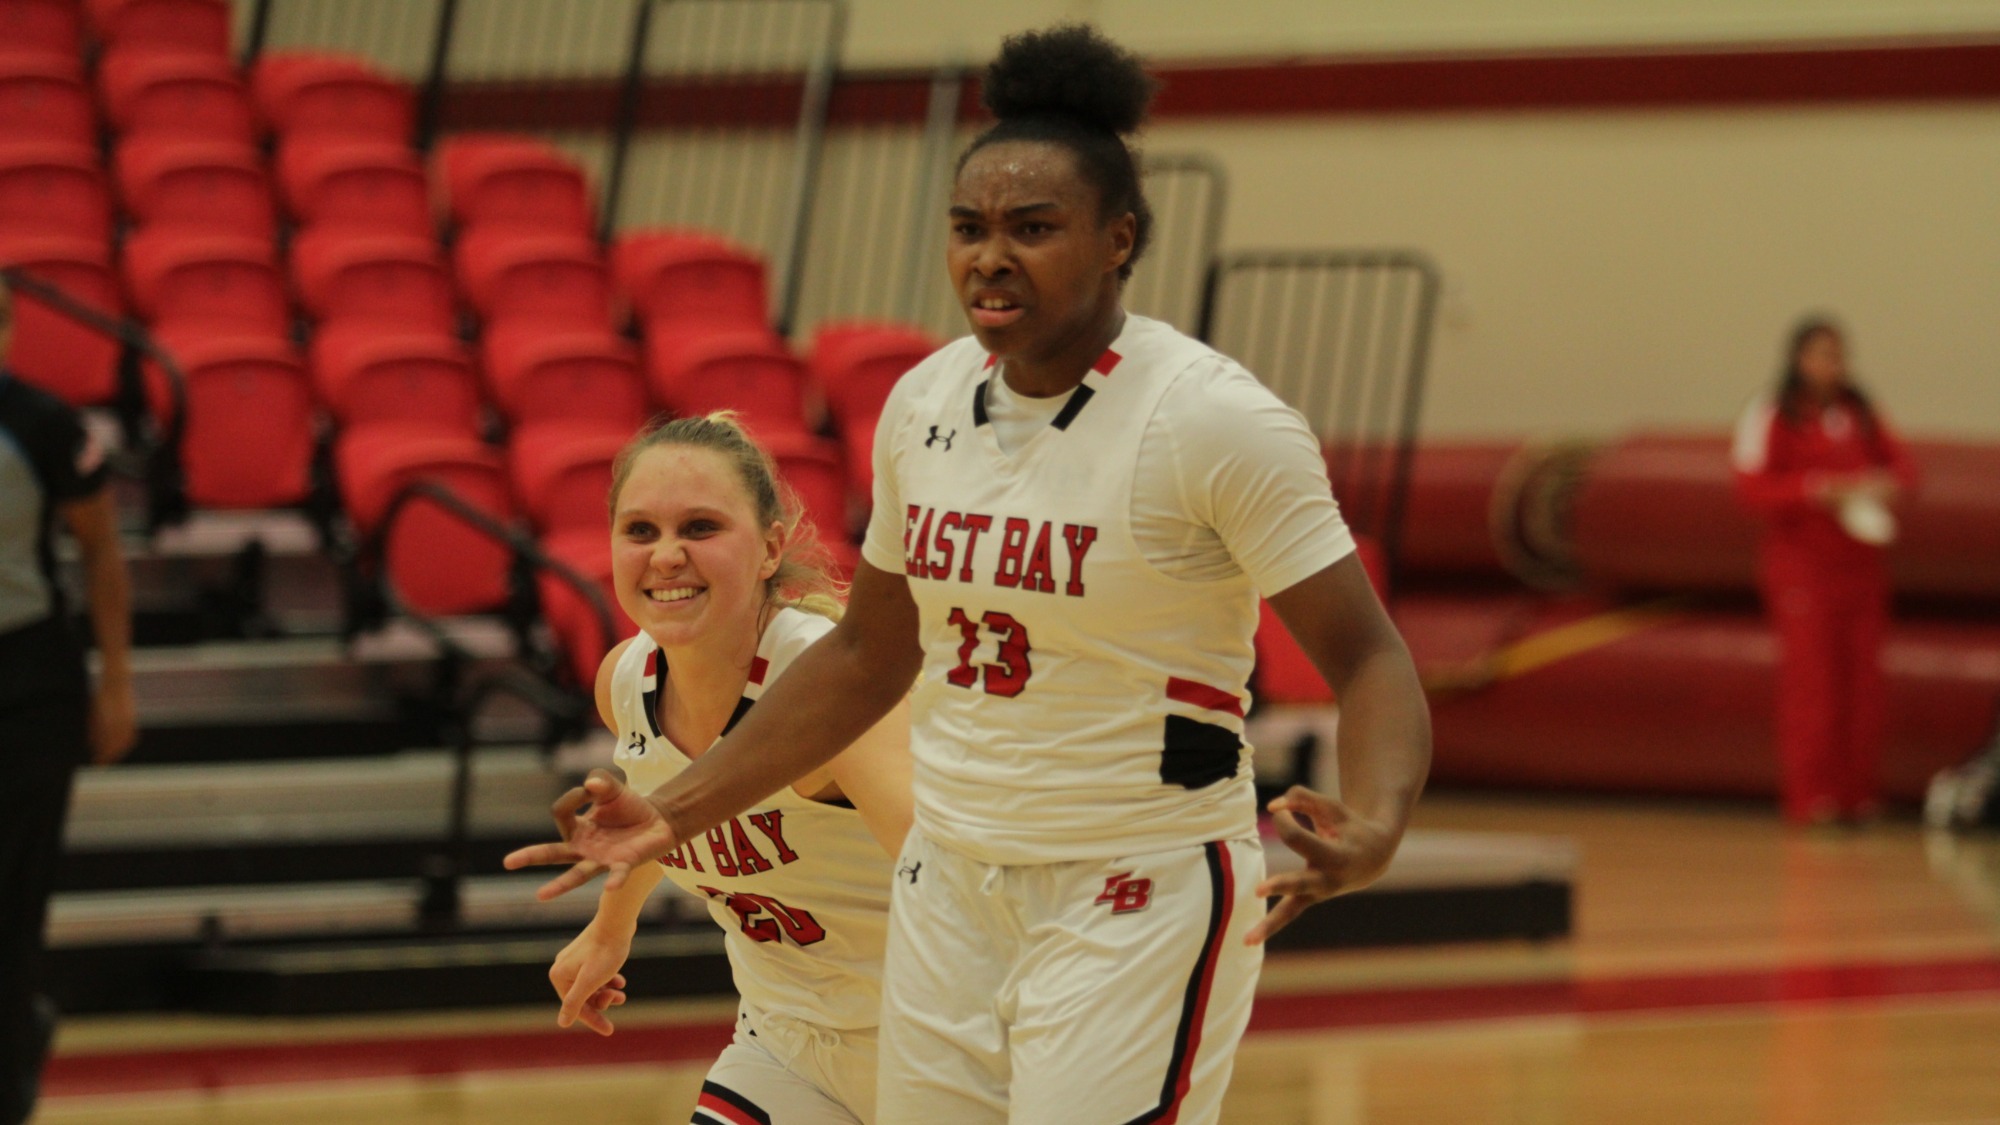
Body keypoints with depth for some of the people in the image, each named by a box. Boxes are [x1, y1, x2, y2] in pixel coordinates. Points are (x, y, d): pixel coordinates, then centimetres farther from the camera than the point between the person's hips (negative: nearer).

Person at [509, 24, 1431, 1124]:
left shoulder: (1213, 418, -15)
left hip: (1141, 901, -6)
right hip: (953, 891, 7)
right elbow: (868, 654, 18)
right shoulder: (926, 401, 5)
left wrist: (1373, 830, -34)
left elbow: (1366, 658, -14)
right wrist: (675, 814, 14)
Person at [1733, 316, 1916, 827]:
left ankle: (1858, 792, 10)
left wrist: (1887, 483, -13)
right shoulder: (1770, 417, -4)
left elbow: (1902, 464, 11)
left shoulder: (1860, 414, 11)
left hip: (1860, 565, 5)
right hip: (1802, 564, -5)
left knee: (1864, 681, 4)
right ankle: (1810, 794, -5)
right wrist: (1820, 490, -21)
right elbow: (1754, 487, -11)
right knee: (1810, 679, -8)